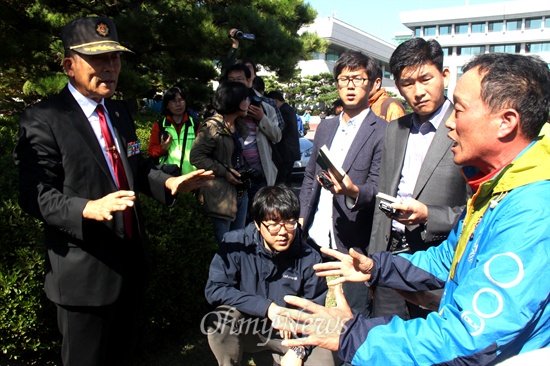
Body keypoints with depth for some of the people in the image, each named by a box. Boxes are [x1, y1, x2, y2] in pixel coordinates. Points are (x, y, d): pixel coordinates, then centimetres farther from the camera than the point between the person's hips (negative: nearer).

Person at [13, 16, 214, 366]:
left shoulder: (121, 113, 10)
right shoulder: (43, 120, -14)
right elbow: (36, 196, -18)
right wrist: (90, 208, -35)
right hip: (84, 272, -7)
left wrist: (168, 182, -3)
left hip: (130, 263, 7)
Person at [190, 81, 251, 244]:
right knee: (222, 244, 3)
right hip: (220, 195, -8)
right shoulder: (212, 127, -14)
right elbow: (196, 157, -18)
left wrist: (243, 172, 9)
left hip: (240, 192, 8)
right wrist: (224, 172, -19)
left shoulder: (239, 127, 11)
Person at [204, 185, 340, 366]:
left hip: (291, 334, 2)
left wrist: (298, 351, -17)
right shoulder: (236, 244, -18)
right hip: (247, 329, -2)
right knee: (220, 320, -30)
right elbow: (214, 289, -22)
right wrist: (267, 307, -26)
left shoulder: (309, 259, -14)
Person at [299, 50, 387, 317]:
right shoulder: (325, 127, 14)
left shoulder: (382, 132, -6)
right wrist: (302, 217, 8)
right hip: (317, 237, 6)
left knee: (354, 314, 5)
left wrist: (354, 191, -30)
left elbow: (377, 188, -9)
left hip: (353, 243, -5)